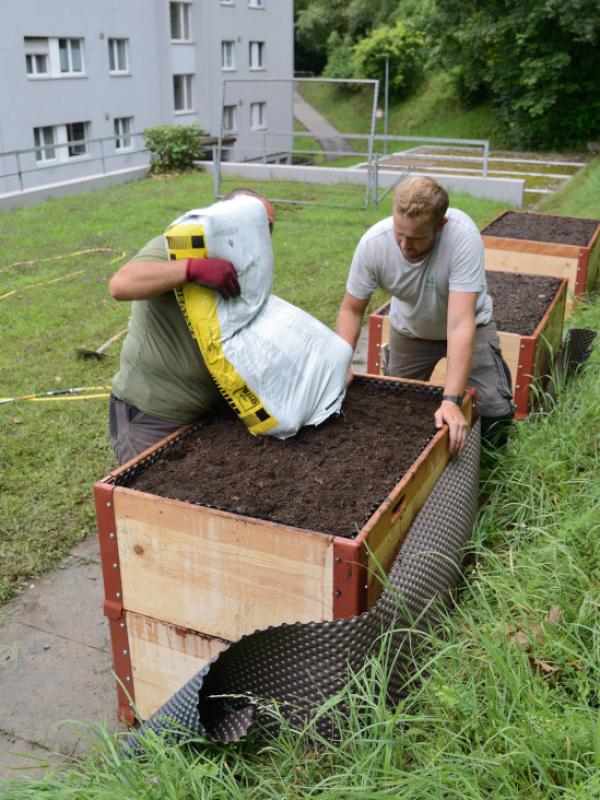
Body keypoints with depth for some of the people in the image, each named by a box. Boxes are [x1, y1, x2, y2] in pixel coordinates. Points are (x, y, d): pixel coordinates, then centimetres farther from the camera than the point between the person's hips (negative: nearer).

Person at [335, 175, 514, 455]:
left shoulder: (463, 235, -37)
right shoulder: (373, 243, -29)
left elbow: (459, 325, -41)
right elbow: (351, 310, -15)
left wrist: (451, 401, -47)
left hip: (468, 323, -2)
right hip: (409, 330, 2)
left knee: (496, 410, -15)